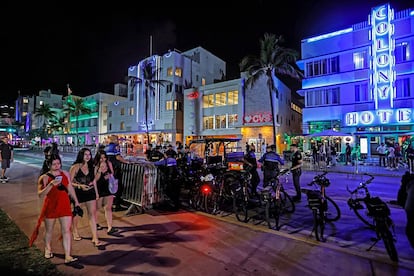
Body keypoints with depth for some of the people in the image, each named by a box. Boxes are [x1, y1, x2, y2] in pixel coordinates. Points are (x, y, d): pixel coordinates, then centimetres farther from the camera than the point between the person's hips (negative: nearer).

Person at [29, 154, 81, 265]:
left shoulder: (65, 174, 3)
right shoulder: (44, 177, -8)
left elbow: (70, 188, 12)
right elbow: (40, 194, -16)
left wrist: (76, 201, 13)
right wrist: (51, 184, -30)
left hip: (65, 206, 2)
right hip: (50, 207, -2)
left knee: (66, 231, -2)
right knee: (49, 230, 18)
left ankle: (67, 257, 2)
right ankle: (48, 249, 46)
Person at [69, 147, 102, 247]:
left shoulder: (91, 167, 2)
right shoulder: (75, 167, -11)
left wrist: (96, 192, 12)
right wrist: (80, 186, -25)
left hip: (90, 192, 3)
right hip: (78, 193, -3)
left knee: (92, 214, -2)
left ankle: (95, 238, 3)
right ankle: (75, 231, 45)